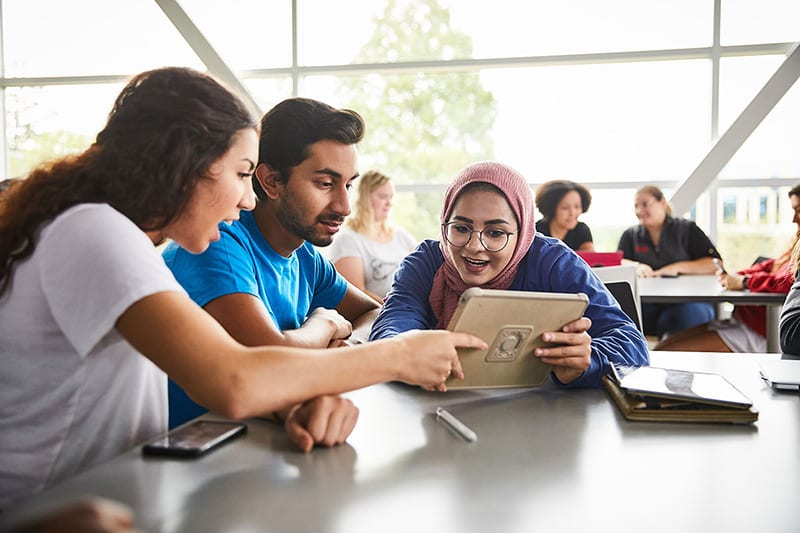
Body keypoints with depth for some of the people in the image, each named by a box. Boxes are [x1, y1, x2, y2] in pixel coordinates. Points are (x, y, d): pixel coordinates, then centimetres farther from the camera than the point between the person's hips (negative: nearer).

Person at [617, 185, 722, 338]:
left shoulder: (687, 229, 13)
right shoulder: (630, 235, 20)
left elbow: (715, 264, 4)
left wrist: (677, 267, -8)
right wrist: (636, 266, -14)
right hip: (646, 304, 2)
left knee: (692, 313, -38)